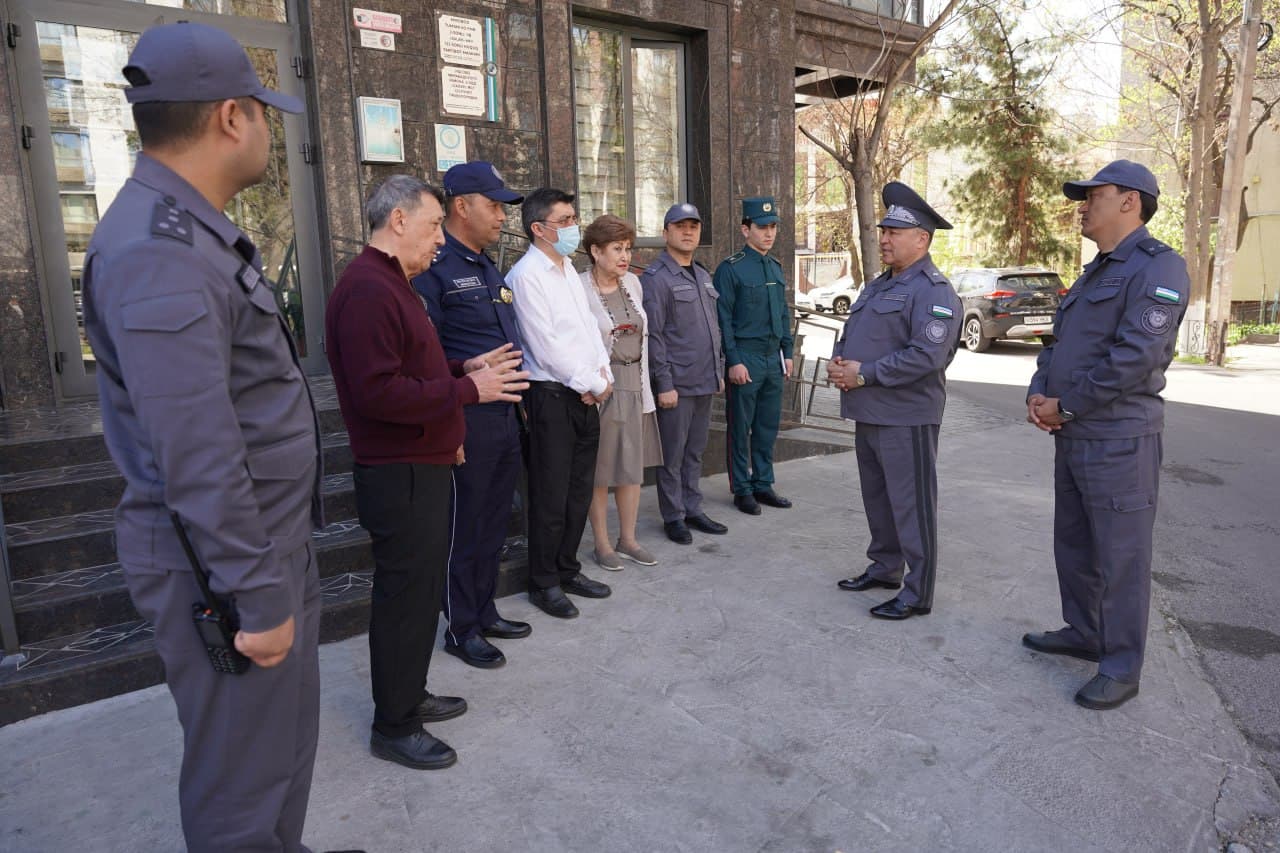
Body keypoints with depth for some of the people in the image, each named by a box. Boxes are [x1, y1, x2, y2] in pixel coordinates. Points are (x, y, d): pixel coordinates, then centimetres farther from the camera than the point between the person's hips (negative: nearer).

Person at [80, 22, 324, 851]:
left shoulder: (193, 232, 12)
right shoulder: (160, 253, -22)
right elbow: (200, 462, -26)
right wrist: (258, 597, -20)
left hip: (273, 541, 10)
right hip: (227, 565, -10)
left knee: (287, 732, 24)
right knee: (246, 773, 8)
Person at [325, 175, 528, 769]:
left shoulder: (391, 284, 17)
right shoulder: (367, 290, -19)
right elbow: (378, 392, -27)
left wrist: (464, 367, 9)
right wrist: (468, 390, -20)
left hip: (422, 469, 11)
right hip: (401, 476, -11)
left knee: (420, 589, 20)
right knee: (405, 597, 1)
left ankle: (409, 695, 36)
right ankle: (394, 727, 17)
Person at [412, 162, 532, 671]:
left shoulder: (488, 268, 15)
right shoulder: (434, 268, -13)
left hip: (507, 416, 9)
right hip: (468, 421, -9)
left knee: (494, 523, 18)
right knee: (464, 530, 5)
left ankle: (485, 613, 34)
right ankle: (460, 629, 21)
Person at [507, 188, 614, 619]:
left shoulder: (570, 272, 15)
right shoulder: (526, 275, -12)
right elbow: (546, 345, -16)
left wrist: (603, 374, 0)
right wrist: (593, 384, -9)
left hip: (585, 395, 8)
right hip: (551, 395, -8)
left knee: (579, 490, 14)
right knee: (550, 497, 1)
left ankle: (568, 570, 29)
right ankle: (544, 583, 16)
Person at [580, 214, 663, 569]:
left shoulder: (633, 284, 7)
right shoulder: (580, 290, -12)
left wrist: (644, 384, 15)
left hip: (633, 384, 6)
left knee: (633, 464, 12)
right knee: (600, 470, 5)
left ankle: (627, 539, 25)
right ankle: (602, 544, 19)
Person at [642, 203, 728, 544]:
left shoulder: (703, 275, 15)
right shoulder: (655, 278, -10)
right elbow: (653, 335, -14)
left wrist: (719, 371, 17)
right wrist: (664, 384, -17)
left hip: (705, 382, 7)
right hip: (677, 384, -7)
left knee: (695, 452, 15)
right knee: (673, 454, 3)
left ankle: (693, 509, 26)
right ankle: (673, 516, 15)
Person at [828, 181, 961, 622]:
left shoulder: (933, 291, -14)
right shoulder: (878, 285, 17)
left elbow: (927, 356, -24)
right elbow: (850, 333, 22)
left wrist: (864, 374, -20)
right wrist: (838, 361, 0)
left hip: (906, 417, -9)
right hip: (869, 413, 9)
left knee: (911, 504, -1)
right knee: (877, 497, 18)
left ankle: (918, 593, 9)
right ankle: (885, 567, 34)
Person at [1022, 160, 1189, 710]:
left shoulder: (1158, 268, -12)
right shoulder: (1093, 274, 18)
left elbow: (1135, 357, -22)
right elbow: (1059, 344, 17)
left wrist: (1066, 406, -15)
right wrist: (1038, 393, -1)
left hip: (1118, 440, -9)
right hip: (1071, 437, 9)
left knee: (1119, 557, 0)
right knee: (1072, 544, 19)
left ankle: (1121, 668, 12)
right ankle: (1083, 633, 35)